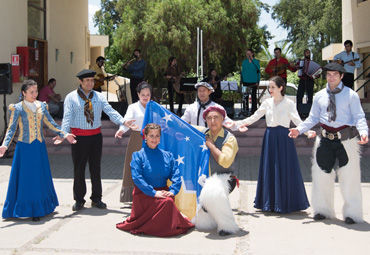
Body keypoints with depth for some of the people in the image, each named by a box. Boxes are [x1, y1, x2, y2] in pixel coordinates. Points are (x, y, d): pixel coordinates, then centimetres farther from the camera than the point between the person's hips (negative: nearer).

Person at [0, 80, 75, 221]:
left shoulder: (41, 106, 7)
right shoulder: (17, 108, -5)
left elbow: (50, 124, 10)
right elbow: (11, 129, -10)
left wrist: (64, 135, 4)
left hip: (39, 146, 4)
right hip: (25, 146, -4)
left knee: (41, 176, 10)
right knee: (26, 177, 0)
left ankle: (41, 207, 23)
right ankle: (29, 209, 8)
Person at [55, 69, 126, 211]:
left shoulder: (99, 96, 8)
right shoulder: (71, 97, 0)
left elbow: (110, 111, -3)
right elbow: (67, 117, -10)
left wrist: (123, 121, -20)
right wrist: (63, 134, -26)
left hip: (96, 136, 3)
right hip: (79, 137, -3)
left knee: (96, 168, 10)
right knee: (79, 169, 5)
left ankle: (96, 199, 21)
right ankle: (79, 200, 18)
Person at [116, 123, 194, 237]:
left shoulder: (167, 156, 13)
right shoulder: (138, 155, 1)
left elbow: (176, 175, 5)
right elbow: (137, 177, -10)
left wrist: (172, 190, -14)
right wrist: (153, 192, -19)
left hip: (163, 191, 4)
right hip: (144, 194, -4)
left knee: (170, 201, -28)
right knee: (166, 202, -28)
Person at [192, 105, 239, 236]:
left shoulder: (230, 138, -9)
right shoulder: (203, 133, 5)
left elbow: (225, 161, -23)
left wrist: (210, 145, -15)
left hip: (224, 178, -5)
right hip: (206, 179, 5)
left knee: (212, 192, -42)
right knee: (201, 224, 0)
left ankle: (228, 226, -22)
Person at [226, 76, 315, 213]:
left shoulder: (289, 103, -1)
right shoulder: (267, 103, 10)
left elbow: (297, 121, -10)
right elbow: (254, 117, 13)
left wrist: (308, 131, -27)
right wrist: (237, 123, 6)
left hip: (284, 138, -4)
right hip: (270, 137, 4)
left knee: (284, 169, -4)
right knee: (269, 169, 4)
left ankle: (285, 203, 6)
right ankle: (270, 203, 11)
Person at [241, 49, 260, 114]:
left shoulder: (256, 62, 2)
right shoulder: (244, 61, 8)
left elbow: (258, 72, 3)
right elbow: (242, 71, 12)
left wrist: (258, 81, -5)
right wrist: (242, 80, 5)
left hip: (253, 81, -2)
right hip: (246, 81, 2)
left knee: (254, 96, 1)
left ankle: (254, 111, 7)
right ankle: (246, 110, 13)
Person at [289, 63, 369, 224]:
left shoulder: (351, 95, -1)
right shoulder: (319, 96, 9)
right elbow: (313, 118, 13)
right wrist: (299, 129, -2)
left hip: (346, 140, -3)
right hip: (325, 139, 4)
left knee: (349, 177, 2)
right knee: (322, 174, 10)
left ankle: (352, 213, 16)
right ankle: (323, 210, 27)